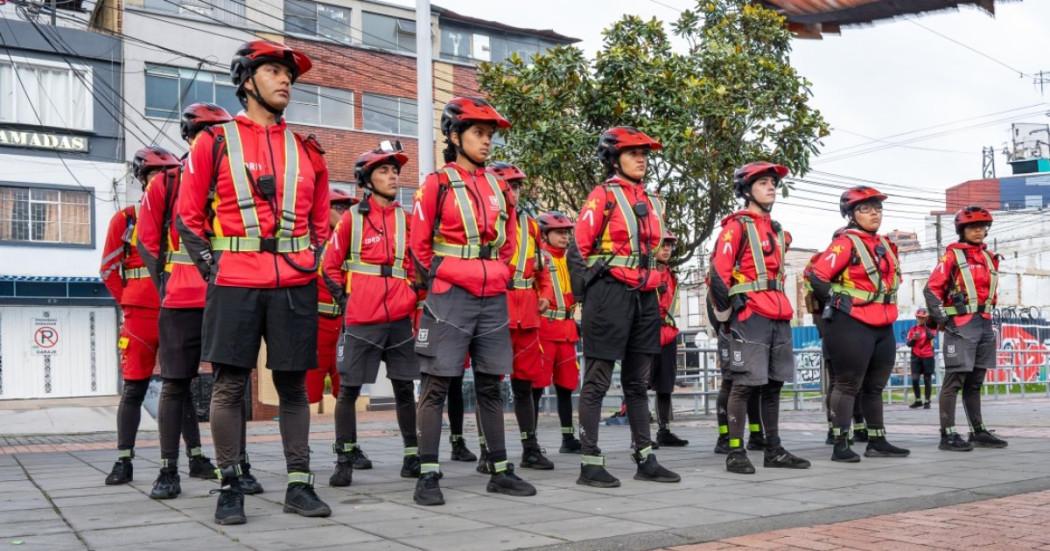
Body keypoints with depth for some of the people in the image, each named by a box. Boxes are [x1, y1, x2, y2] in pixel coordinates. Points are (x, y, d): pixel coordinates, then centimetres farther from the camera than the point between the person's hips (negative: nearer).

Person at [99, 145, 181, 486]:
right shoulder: (125, 220, 3)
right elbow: (109, 270, 6)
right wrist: (129, 304, 1)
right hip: (140, 315, -2)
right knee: (134, 389, 1)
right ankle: (124, 461, 7)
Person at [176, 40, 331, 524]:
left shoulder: (306, 150, 13)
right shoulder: (215, 142, 5)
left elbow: (319, 223, 21)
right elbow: (188, 218, 6)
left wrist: (308, 267, 8)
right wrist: (213, 269, -3)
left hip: (295, 285, 3)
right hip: (235, 284, -2)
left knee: (293, 384, 5)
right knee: (230, 384, 0)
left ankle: (299, 484, 11)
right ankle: (229, 487, 9)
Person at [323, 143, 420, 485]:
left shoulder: (405, 218, 10)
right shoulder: (353, 217, 1)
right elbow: (331, 266, 5)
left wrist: (412, 298, 10)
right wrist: (345, 300, 0)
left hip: (400, 318, 3)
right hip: (361, 319, -3)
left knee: (404, 387, 6)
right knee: (349, 388, 0)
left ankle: (412, 456, 16)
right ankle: (345, 459, 10)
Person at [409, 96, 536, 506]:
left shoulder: (499, 186, 13)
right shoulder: (437, 183, -2)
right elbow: (419, 245, 1)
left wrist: (499, 276, 14)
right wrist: (441, 282, 4)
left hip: (494, 298, 5)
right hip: (451, 298, -5)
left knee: (490, 386, 10)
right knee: (436, 384, -3)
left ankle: (500, 471, 16)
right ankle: (428, 476, 0)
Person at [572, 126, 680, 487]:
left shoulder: (653, 202, 16)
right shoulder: (603, 195, -5)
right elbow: (580, 246, -9)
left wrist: (649, 281, 17)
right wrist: (594, 290, -8)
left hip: (645, 296, 7)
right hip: (610, 293, -7)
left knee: (638, 382, 12)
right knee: (598, 382, -3)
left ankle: (645, 458, 19)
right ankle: (590, 463, 1)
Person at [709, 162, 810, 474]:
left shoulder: (777, 231, 21)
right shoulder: (737, 226, -4)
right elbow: (719, 272, -12)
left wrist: (783, 309, 20)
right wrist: (728, 313, -10)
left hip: (779, 316, 8)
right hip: (750, 316, -8)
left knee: (773, 384, 10)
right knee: (745, 383, -8)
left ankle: (774, 450, 16)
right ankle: (735, 452, -4)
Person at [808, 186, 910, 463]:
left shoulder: (886, 245, 15)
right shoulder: (845, 243, -10)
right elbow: (817, 277, -18)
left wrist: (886, 309, 18)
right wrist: (839, 305, -9)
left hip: (883, 326, 8)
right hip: (852, 326, -8)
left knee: (875, 386, 14)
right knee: (848, 385, -6)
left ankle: (877, 442, 23)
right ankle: (840, 445, -3)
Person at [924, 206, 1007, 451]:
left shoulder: (990, 257, 16)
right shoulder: (952, 255, -3)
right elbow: (932, 288, -8)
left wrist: (988, 312, 16)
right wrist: (941, 317, -13)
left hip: (984, 325, 7)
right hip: (961, 325, -7)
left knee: (975, 381, 12)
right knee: (955, 379, -8)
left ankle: (979, 431, 18)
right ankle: (948, 434, -9)